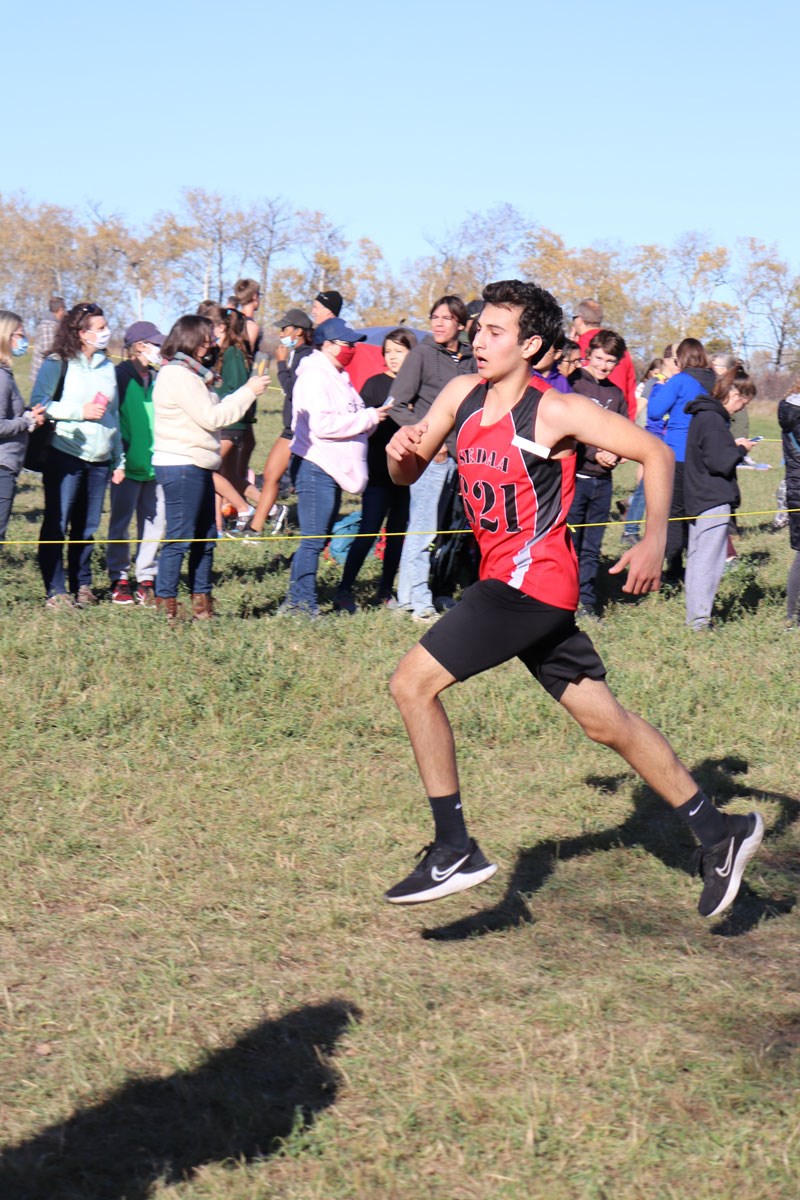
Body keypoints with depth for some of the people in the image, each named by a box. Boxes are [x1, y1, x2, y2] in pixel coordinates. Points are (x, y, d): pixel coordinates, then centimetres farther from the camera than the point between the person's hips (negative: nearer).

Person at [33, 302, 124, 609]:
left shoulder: (107, 366, 17)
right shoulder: (57, 364, -3)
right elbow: (38, 403, -11)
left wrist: (119, 459, 20)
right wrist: (80, 412, -14)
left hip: (99, 460, 6)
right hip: (65, 455, -6)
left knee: (87, 527, 9)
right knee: (57, 524, -4)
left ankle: (82, 585, 19)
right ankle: (56, 590, -1)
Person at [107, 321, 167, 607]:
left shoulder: (158, 378, 11)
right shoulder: (121, 375, -5)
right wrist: (119, 457, -13)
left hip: (155, 465, 5)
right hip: (129, 465, -5)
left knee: (155, 523, 4)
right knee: (121, 522, 3)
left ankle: (146, 579, 13)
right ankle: (120, 581, 12)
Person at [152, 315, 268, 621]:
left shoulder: (189, 373, 18)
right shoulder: (177, 375, -13)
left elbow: (211, 413, 17)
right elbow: (211, 417, -16)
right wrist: (248, 392, -10)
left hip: (197, 466, 10)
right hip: (180, 466, -10)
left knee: (205, 538, 12)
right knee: (179, 538, -8)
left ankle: (201, 603, 18)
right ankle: (165, 605, -3)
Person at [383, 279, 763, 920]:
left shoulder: (557, 411, -13)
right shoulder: (462, 395, 7)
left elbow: (656, 452, -6)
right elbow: (408, 475, 14)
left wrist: (654, 541, -15)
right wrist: (401, 452, -9)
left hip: (531, 578, -8)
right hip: (505, 579, 8)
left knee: (413, 682, -13)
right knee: (605, 722, 14)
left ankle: (455, 849, -5)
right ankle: (718, 831, 25)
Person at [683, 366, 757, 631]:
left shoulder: (703, 415, 14)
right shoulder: (713, 420, -17)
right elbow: (721, 463, -21)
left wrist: (733, 446, 10)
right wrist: (741, 449, -5)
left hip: (699, 497, 11)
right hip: (714, 499, -11)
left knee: (697, 557, 14)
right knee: (709, 559, -7)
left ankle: (694, 616, 21)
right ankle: (700, 618, -6)